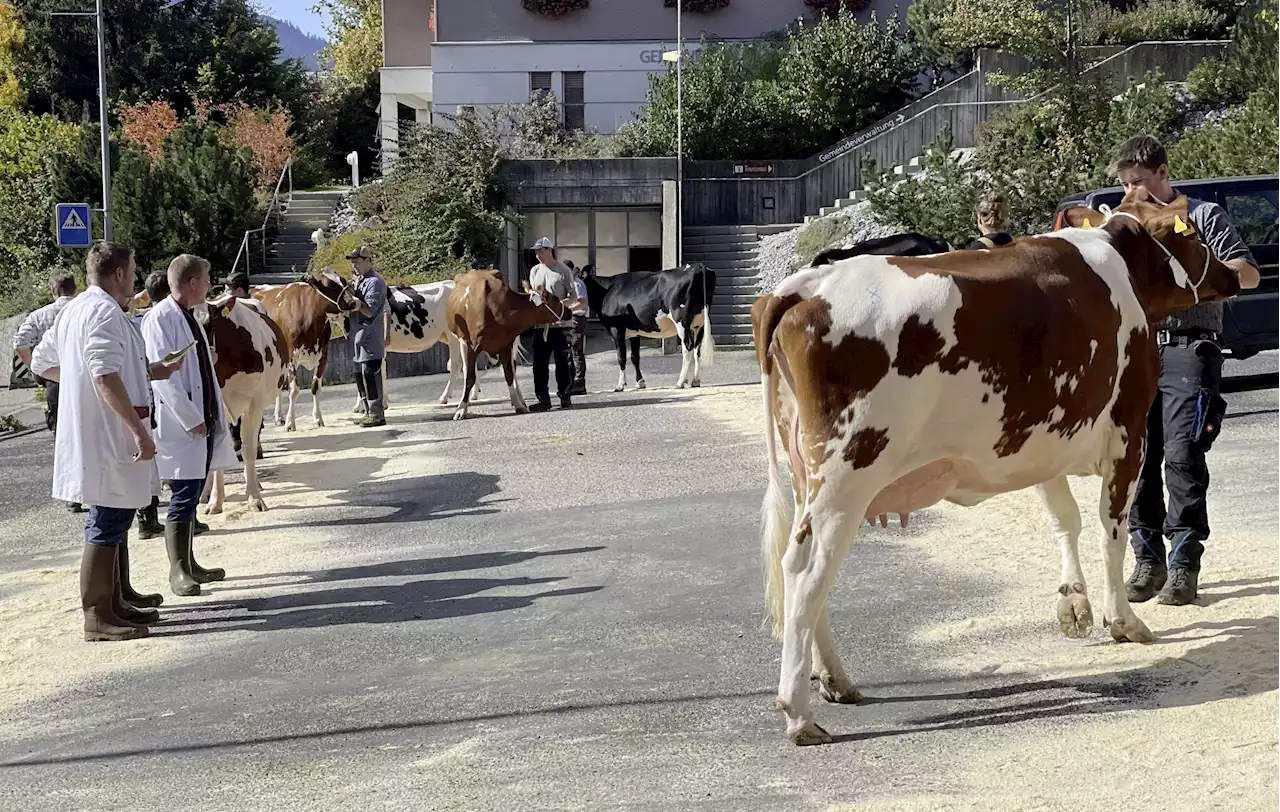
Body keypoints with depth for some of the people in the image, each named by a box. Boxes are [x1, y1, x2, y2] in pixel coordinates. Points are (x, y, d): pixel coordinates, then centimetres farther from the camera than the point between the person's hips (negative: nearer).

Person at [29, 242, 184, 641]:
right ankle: (97, 616, -1)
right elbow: (107, 378, -25)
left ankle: (115, 603, 27)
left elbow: (41, 362, 23)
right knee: (108, 525, -5)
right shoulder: (105, 313, -16)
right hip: (106, 439, -11)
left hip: (90, 438, 11)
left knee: (113, 522, 18)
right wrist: (139, 431, -24)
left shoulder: (72, 310, 15)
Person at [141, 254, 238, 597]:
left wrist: (217, 415, 16)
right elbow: (162, 375, -19)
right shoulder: (160, 318, -13)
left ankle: (189, 564, 21)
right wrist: (191, 420, -19)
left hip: (204, 421, 9)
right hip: (181, 426, -9)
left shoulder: (189, 317, 15)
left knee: (192, 496, 14)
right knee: (183, 497, -5)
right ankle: (178, 571, 2)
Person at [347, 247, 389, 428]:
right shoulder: (359, 281, 17)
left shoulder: (375, 282, -11)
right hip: (358, 338, 10)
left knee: (370, 375, -9)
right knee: (361, 376, 13)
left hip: (370, 339, -10)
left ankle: (376, 414, -6)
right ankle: (368, 412, 20)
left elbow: (369, 310, -18)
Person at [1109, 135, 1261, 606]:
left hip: (1188, 349, -5)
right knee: (1138, 457, 0)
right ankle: (1147, 560, 9)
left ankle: (1184, 562, -8)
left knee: (1182, 456, -12)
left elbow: (1249, 276, 0)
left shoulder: (1202, 216, 5)